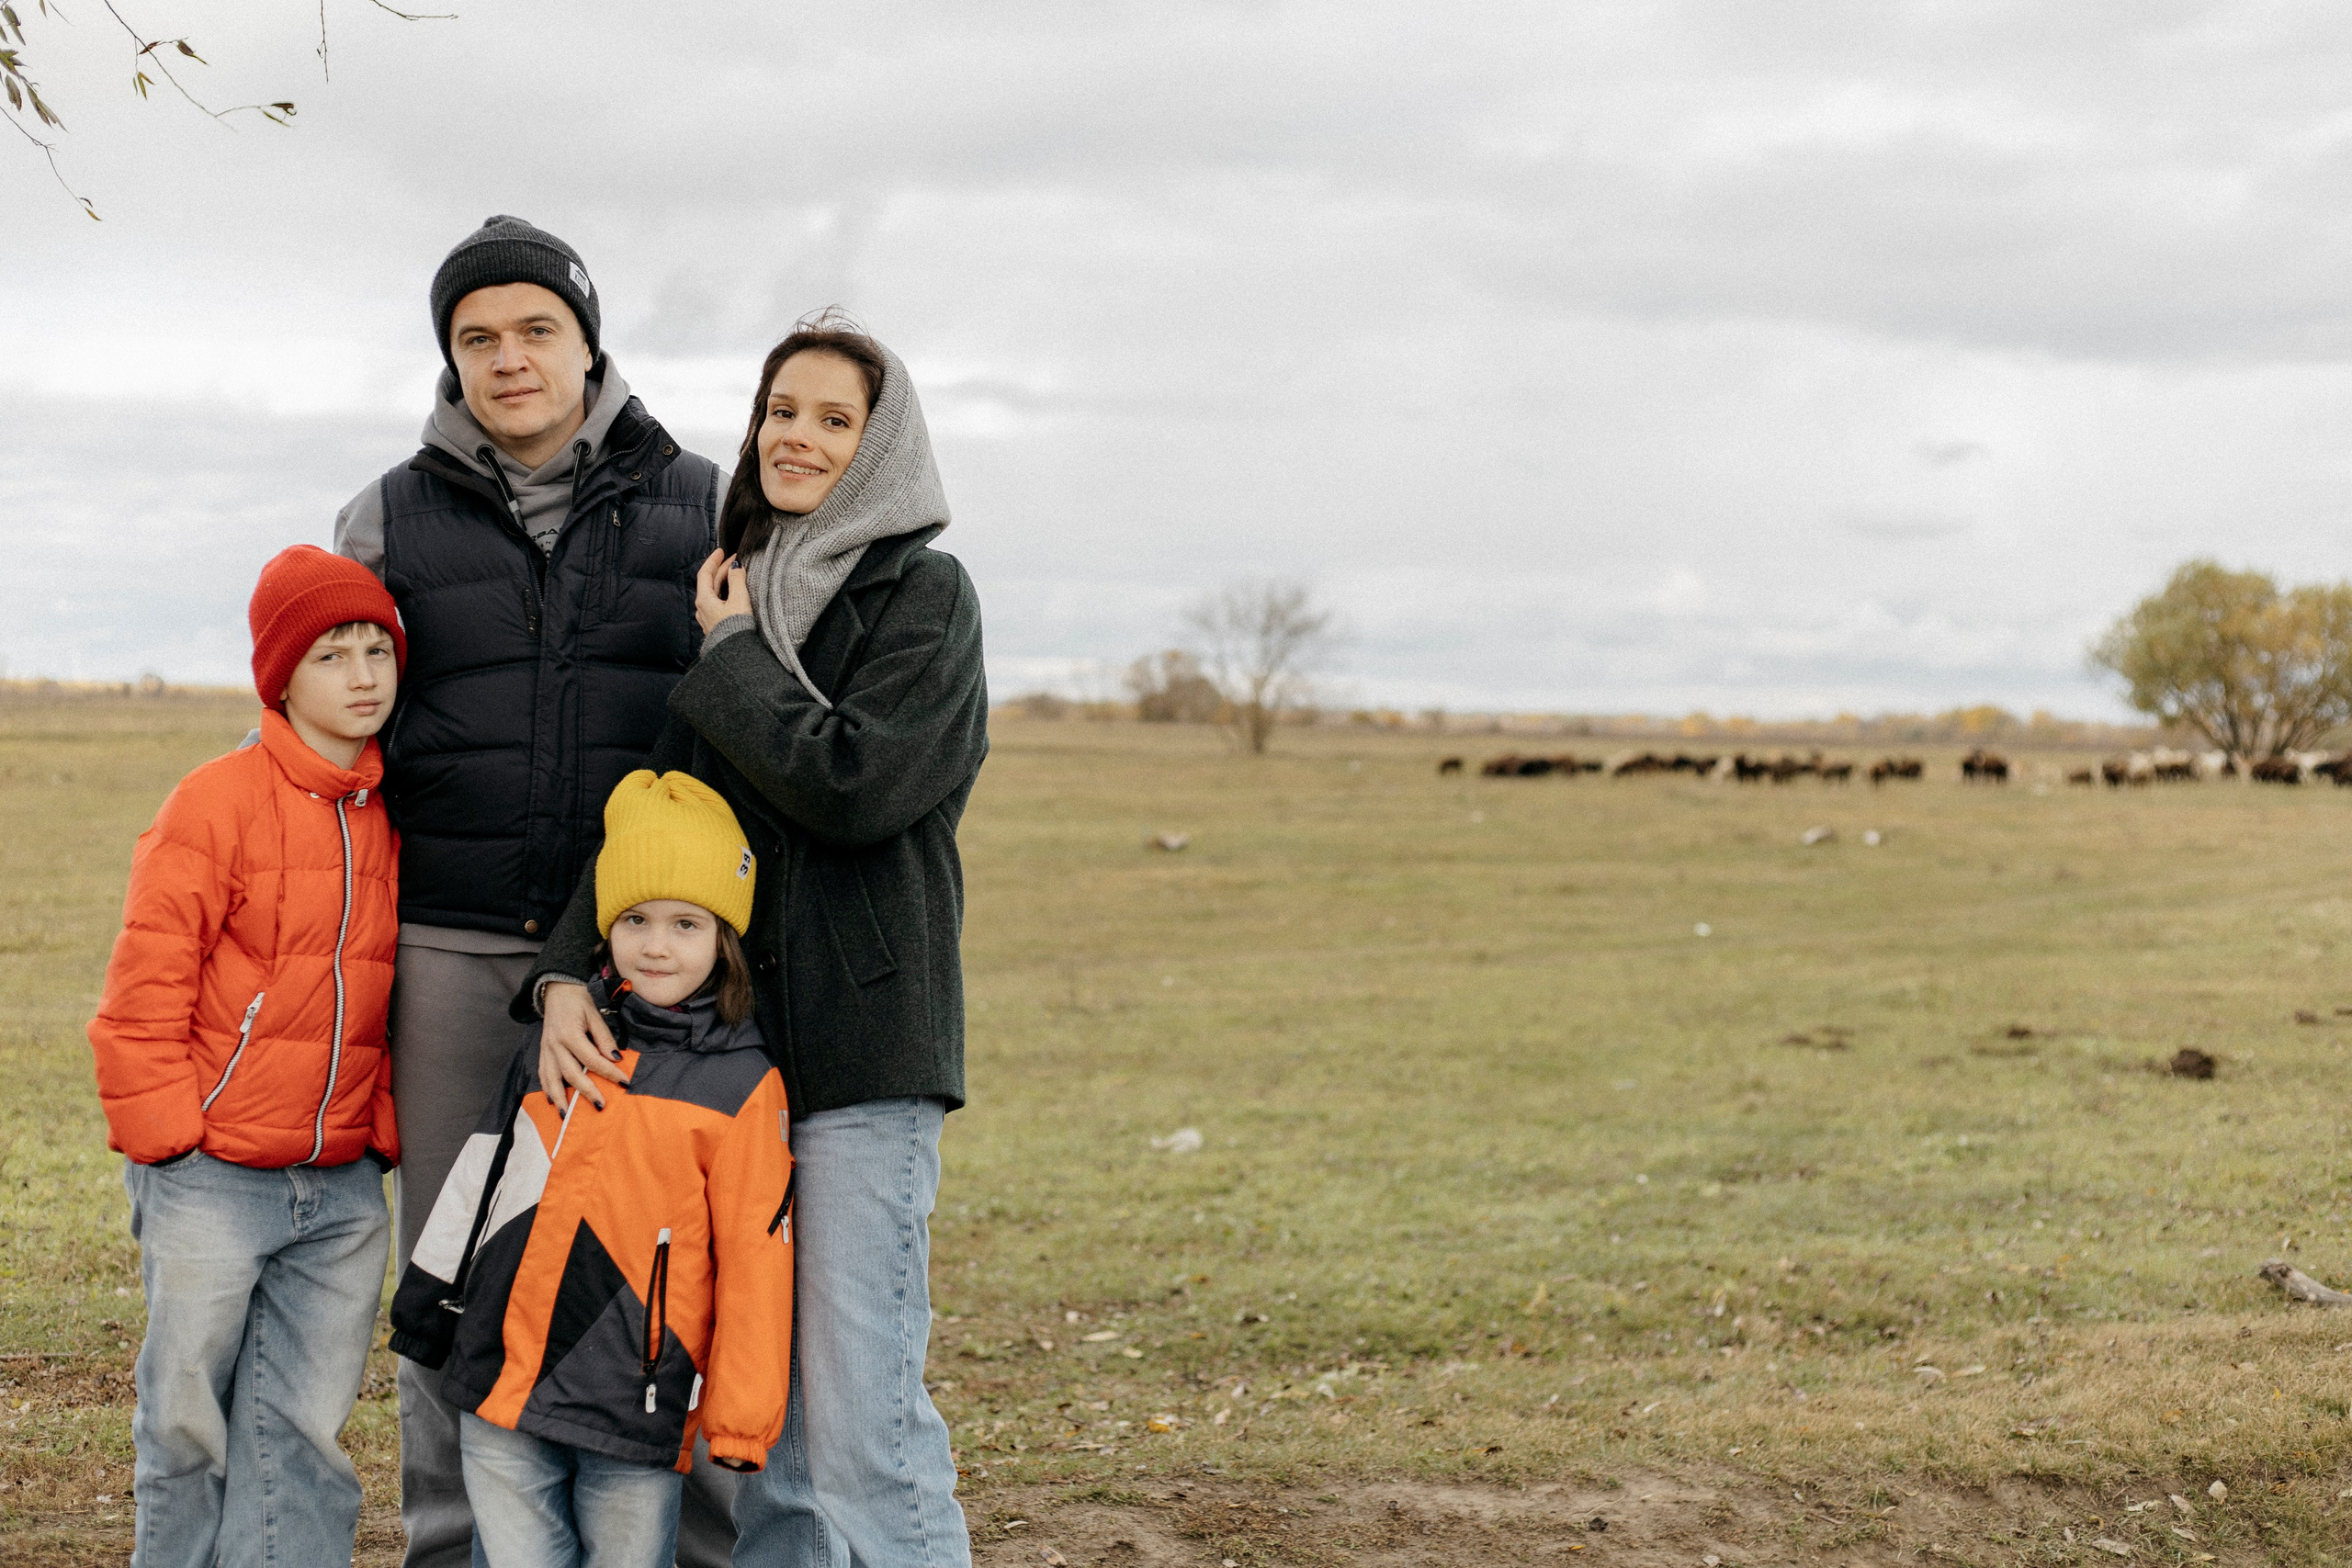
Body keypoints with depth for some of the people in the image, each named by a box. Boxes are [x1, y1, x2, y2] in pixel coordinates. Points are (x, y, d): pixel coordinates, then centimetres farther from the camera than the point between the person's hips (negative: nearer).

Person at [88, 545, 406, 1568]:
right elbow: (142, 992, -9)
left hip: (344, 1186, 4)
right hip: (213, 1178, -4)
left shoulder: (390, 819, 8)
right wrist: (166, 1143, -10)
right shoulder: (215, 803, -9)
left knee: (306, 1428, 6)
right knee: (188, 1424, 7)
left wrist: (384, 1137, 9)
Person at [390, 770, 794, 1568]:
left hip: (635, 1412, -3)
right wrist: (426, 1312, 19)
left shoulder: (743, 1085, -5)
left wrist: (741, 1419, -6)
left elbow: (756, 1261, -5)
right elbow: (476, 1180, 16)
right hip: (500, 1385, 4)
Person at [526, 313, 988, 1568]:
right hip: (729, 1039, 6)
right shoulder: (736, 594, 16)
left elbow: (855, 783, -17)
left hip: (861, 1040, -6)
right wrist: (566, 972, -5)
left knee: (861, 1411, -9)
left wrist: (733, 656, -4)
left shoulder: (923, 593, -2)